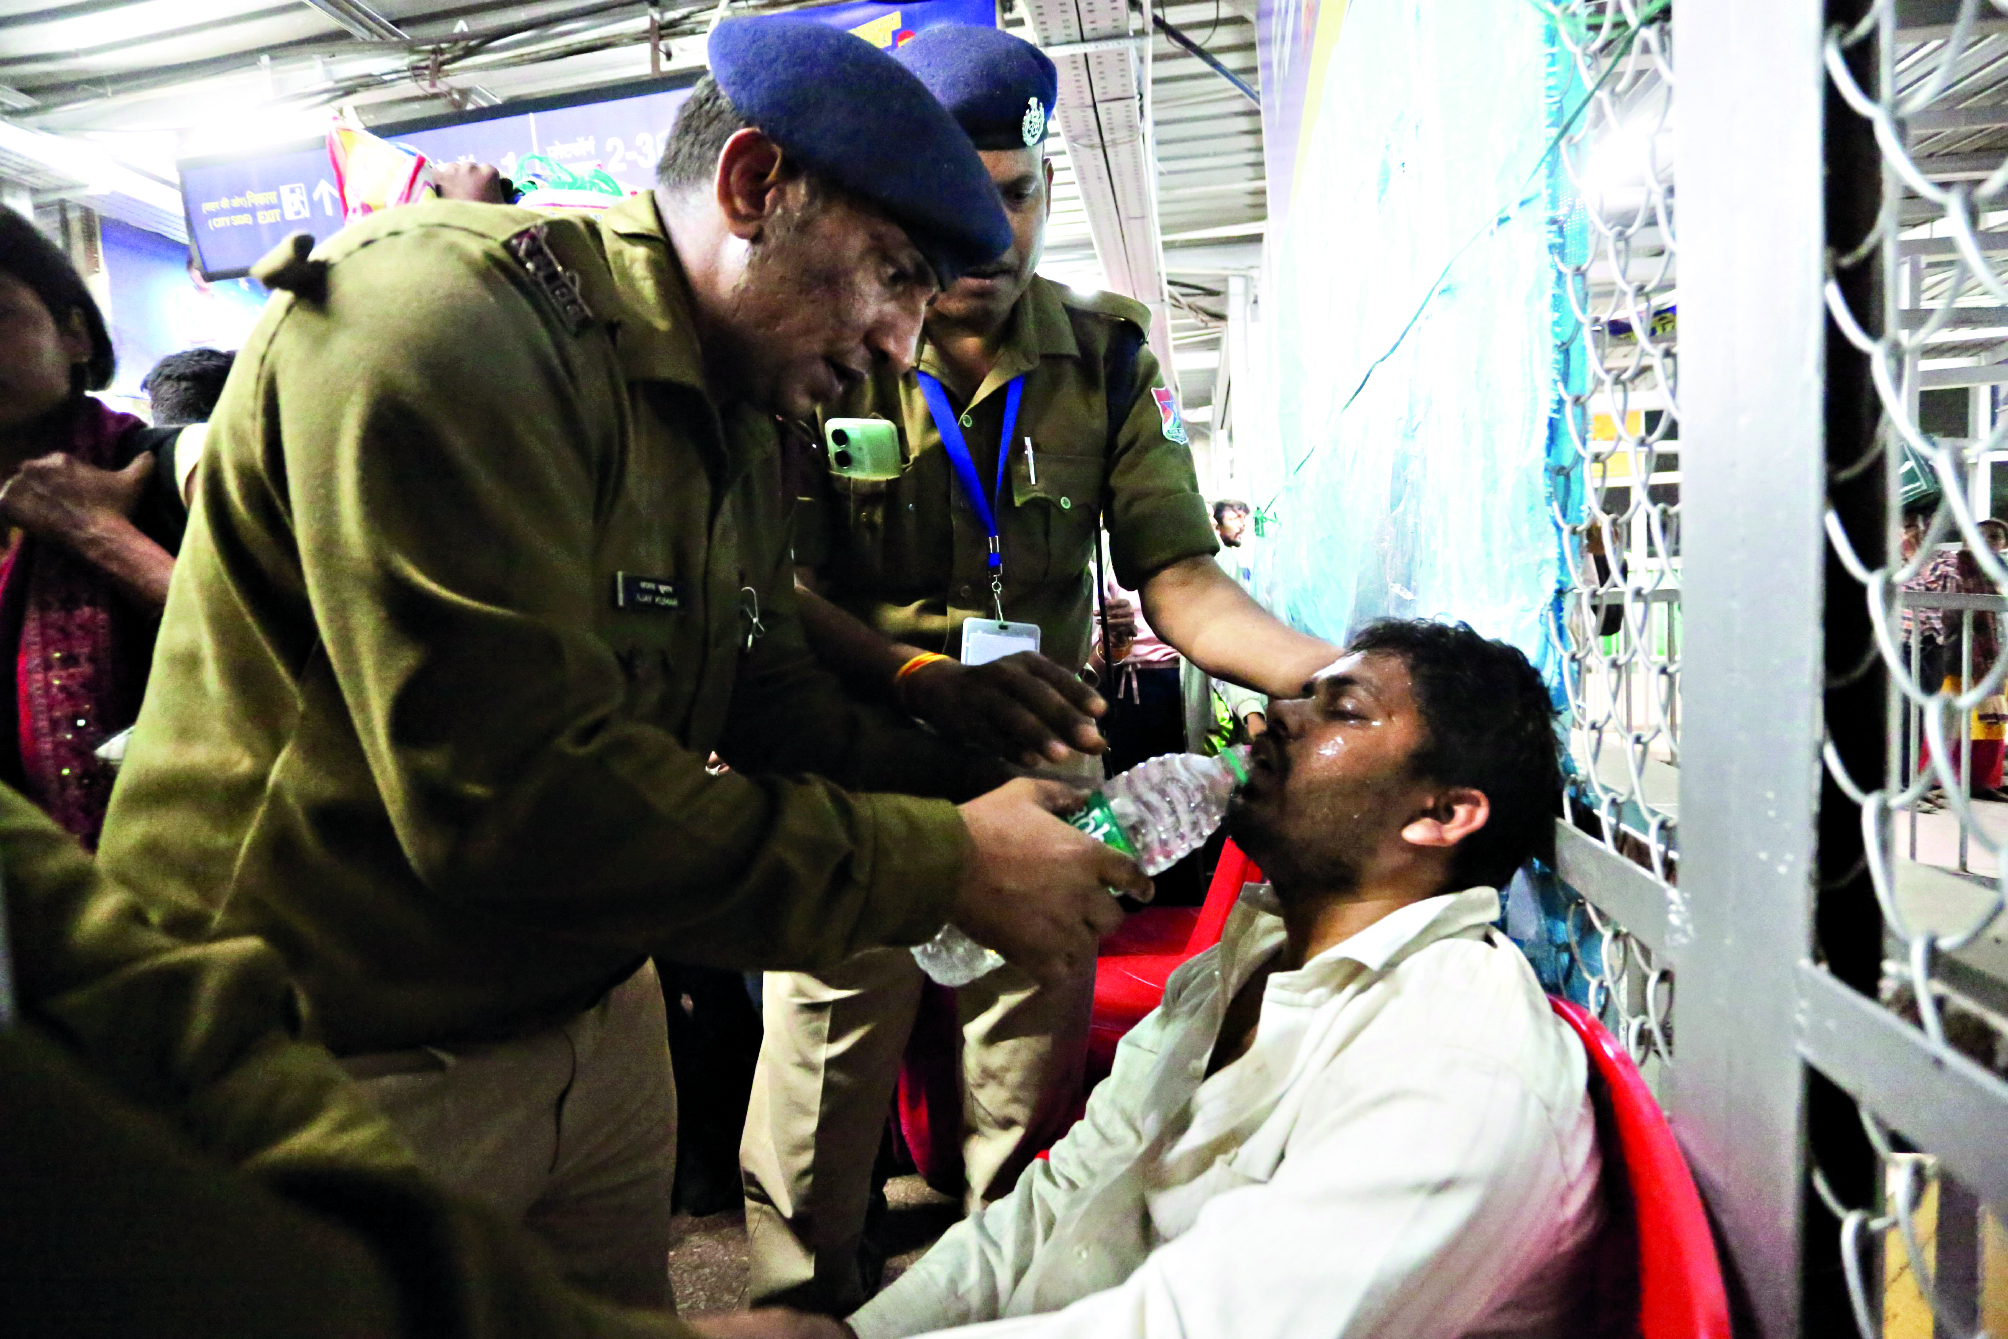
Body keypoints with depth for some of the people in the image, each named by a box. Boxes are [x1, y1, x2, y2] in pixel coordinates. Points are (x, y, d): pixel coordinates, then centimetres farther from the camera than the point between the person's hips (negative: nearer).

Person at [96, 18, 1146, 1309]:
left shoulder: (736, 427, 7)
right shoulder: (444, 319, -23)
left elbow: (773, 703, 7)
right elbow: (516, 801, -30)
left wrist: (994, 797, -8)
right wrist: (946, 868, -25)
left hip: (591, 1010, 8)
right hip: (337, 1062, -7)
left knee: (627, 1309, 20)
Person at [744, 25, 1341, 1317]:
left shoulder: (1109, 357, 2)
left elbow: (1180, 580, -4)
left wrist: (1342, 679, -23)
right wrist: (927, 680, -29)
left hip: (1043, 778, 2)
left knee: (1030, 1125, 11)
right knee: (816, 1125, 7)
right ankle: (807, 1307, 32)